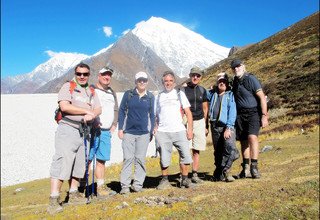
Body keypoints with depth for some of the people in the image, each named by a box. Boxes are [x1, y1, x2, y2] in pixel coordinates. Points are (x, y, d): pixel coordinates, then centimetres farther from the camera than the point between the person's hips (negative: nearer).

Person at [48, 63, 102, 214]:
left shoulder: (91, 91, 17)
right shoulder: (68, 87, -1)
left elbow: (98, 109, 7)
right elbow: (64, 106, -16)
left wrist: (92, 114, -16)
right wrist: (87, 111, -12)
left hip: (82, 131, 7)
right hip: (68, 129, -6)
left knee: (79, 164, 11)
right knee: (62, 163, -11)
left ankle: (73, 194, 23)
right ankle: (53, 200, -6)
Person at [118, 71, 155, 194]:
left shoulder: (150, 97, 7)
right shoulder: (128, 94, 4)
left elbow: (152, 115, 12)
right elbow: (121, 111, 5)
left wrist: (152, 132, 9)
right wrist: (120, 129, 0)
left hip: (144, 133, 1)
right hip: (128, 132, -1)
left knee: (140, 159, 4)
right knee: (128, 158, -2)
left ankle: (138, 184, 13)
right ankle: (125, 185, 4)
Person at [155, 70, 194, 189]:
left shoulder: (179, 94, 12)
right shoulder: (159, 96, 15)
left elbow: (188, 112, 7)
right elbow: (155, 115, 15)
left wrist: (190, 129, -3)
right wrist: (155, 128, 0)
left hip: (179, 130, 0)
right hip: (162, 132, 1)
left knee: (185, 155, -6)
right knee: (164, 158, 3)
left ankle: (184, 179, 8)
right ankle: (164, 180, 17)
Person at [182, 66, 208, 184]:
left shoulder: (202, 90, 12)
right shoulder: (183, 89, -1)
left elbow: (205, 108, 16)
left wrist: (205, 125, 13)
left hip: (199, 122, 4)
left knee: (196, 150, 7)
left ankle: (195, 175, 14)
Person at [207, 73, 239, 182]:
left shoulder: (230, 95, 4)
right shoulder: (212, 93, 14)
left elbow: (232, 112, -5)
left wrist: (228, 128, -14)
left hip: (227, 126, -3)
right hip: (215, 126, 3)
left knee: (230, 147, -22)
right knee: (218, 151, 9)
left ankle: (224, 171, -6)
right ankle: (219, 174, 21)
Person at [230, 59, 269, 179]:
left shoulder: (251, 79, -8)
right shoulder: (235, 81, 13)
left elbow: (262, 97, -11)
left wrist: (264, 116, -16)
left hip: (253, 113, -6)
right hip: (240, 114, 6)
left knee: (252, 137, -23)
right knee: (243, 141, 7)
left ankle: (254, 166, -15)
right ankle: (246, 168, 16)